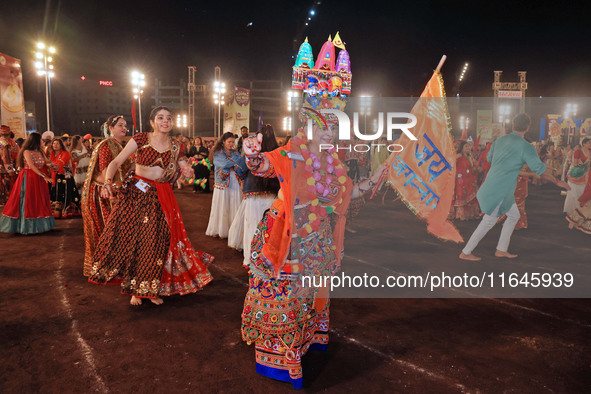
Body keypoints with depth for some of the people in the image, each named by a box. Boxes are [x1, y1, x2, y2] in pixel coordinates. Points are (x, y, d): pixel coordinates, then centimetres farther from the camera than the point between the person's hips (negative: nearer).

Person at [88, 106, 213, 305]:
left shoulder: (175, 147, 7)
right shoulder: (140, 139, -2)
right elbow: (116, 162, -7)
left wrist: (183, 172, -10)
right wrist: (108, 182, -23)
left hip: (161, 199, 2)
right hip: (136, 194, -2)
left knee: (156, 242, 1)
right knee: (131, 238, -4)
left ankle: (151, 288, 21)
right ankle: (135, 289, 16)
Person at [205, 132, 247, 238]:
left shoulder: (235, 153, 14)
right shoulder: (218, 153, 1)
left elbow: (241, 166, 3)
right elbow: (225, 163, -17)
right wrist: (241, 158, -18)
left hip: (235, 184, 4)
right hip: (223, 184, -4)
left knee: (234, 207, 2)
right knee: (222, 207, 1)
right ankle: (220, 229, 9)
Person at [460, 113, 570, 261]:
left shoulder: (499, 141, 8)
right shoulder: (525, 147, -12)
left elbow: (489, 158, 26)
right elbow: (540, 170, -10)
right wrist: (557, 182, 5)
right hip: (499, 191, -8)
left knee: (514, 216, 20)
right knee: (488, 222, 2)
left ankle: (501, 250, 25)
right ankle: (465, 253, 9)